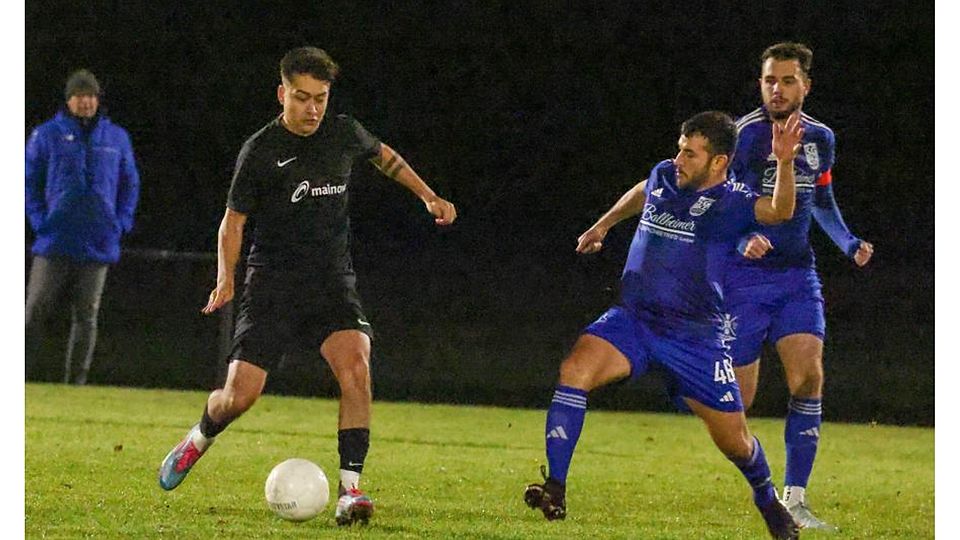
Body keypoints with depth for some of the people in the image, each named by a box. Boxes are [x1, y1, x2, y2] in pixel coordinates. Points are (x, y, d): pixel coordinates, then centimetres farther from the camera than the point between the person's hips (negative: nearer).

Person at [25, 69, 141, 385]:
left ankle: (77, 380, 9)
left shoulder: (117, 138, 11)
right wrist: (40, 221, -5)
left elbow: (130, 183, 19)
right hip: (55, 242, -2)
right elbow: (30, 180, 5)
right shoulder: (47, 135, 2)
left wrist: (121, 223, 6)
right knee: (35, 312, -5)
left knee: (86, 317, 4)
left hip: (98, 244, 2)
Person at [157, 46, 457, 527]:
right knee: (240, 394, -9)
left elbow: (384, 156, 26)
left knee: (355, 369, -25)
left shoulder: (344, 134, 3)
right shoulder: (260, 152, -8)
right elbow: (234, 219, 0)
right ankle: (199, 439, 27)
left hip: (332, 280, 2)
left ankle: (350, 491, -21)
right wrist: (226, 279, -14)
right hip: (273, 284, -2)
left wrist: (428, 196, 21)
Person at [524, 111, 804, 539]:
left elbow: (779, 211, -32)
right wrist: (601, 227, 40)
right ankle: (554, 489, -27)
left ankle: (767, 499, 39)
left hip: (695, 337, -3)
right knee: (575, 368, -26)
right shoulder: (663, 177, 5)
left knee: (733, 439, 4)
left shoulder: (730, 202, -11)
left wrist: (784, 163, -48)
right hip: (631, 320, 3)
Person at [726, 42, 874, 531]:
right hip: (744, 275, -4)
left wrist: (849, 244, 9)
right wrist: (742, 241, -30)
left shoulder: (820, 138, 7)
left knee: (808, 378, -14)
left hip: (797, 275, 4)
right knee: (737, 399, -4)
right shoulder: (742, 136, -11)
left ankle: (794, 500, -10)